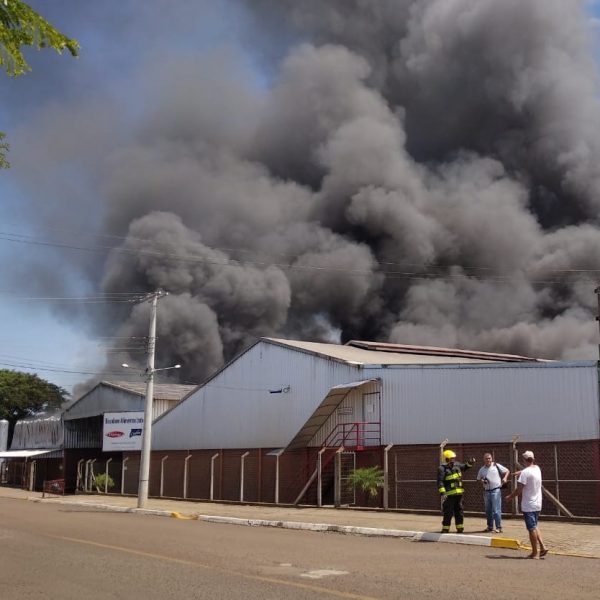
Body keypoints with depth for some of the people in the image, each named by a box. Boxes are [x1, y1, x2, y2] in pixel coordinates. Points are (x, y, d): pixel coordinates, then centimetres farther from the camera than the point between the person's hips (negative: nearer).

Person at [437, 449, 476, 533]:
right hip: (449, 494, -7)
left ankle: (460, 528, 21)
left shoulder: (456, 465, 9)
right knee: (448, 512, -4)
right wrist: (442, 493, -23)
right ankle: (445, 529, 5)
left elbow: (465, 467, 30)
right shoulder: (442, 468, -12)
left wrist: (470, 463, 11)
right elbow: (440, 482, -17)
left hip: (459, 493, 7)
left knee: (459, 511, 12)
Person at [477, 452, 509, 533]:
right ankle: (490, 527, 23)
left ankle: (498, 528, -5)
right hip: (486, 492, 5)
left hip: (496, 490, -5)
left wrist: (505, 478, -14)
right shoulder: (482, 469, 9)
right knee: (488, 510, 12)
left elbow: (507, 471, 4)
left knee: (496, 510, -9)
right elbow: (478, 479, 18)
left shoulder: (496, 466, -2)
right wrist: (482, 481, -3)